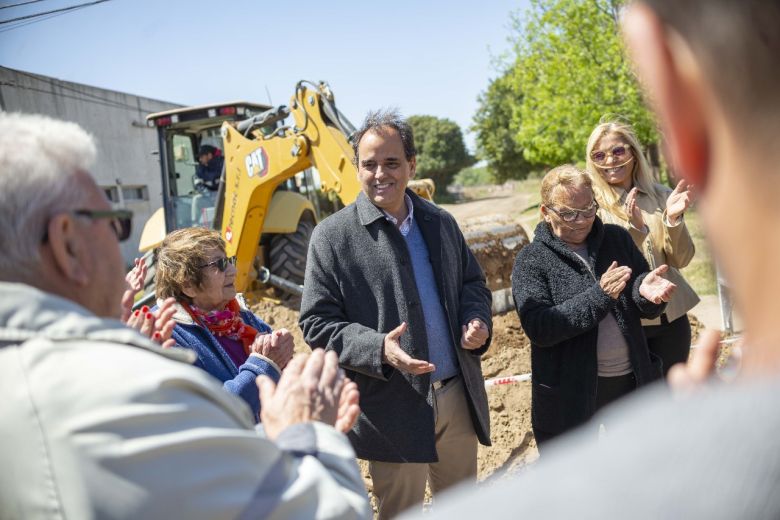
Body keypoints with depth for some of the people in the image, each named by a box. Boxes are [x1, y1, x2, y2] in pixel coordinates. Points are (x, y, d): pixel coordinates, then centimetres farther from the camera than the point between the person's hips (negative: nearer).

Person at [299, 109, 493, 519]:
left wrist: (477, 321, -4)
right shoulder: (332, 236, -9)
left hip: (458, 395, 5)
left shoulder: (441, 223, 7)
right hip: (392, 407, -4)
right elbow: (317, 323, -9)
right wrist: (378, 349, -25)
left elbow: (472, 282, 18)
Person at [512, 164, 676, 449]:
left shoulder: (617, 238, 2)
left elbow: (648, 310, 4)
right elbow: (538, 328, -21)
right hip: (570, 393, -4)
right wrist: (599, 295, -28)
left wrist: (646, 291, -20)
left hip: (630, 382, 4)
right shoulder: (531, 260, -10)